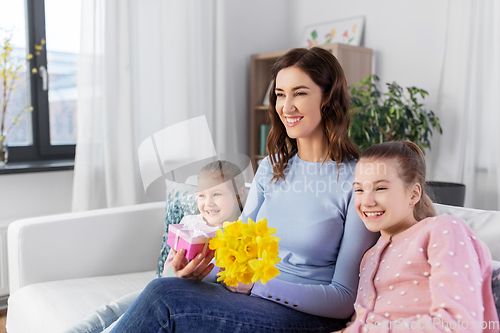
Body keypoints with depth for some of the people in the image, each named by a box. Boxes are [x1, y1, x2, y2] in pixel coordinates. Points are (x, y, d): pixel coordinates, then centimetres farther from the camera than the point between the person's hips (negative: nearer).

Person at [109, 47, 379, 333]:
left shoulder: (358, 180, -11)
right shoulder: (271, 167, 9)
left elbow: (344, 300, -11)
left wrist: (256, 284, -21)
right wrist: (199, 264, -12)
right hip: (255, 300, 5)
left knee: (163, 296, -24)